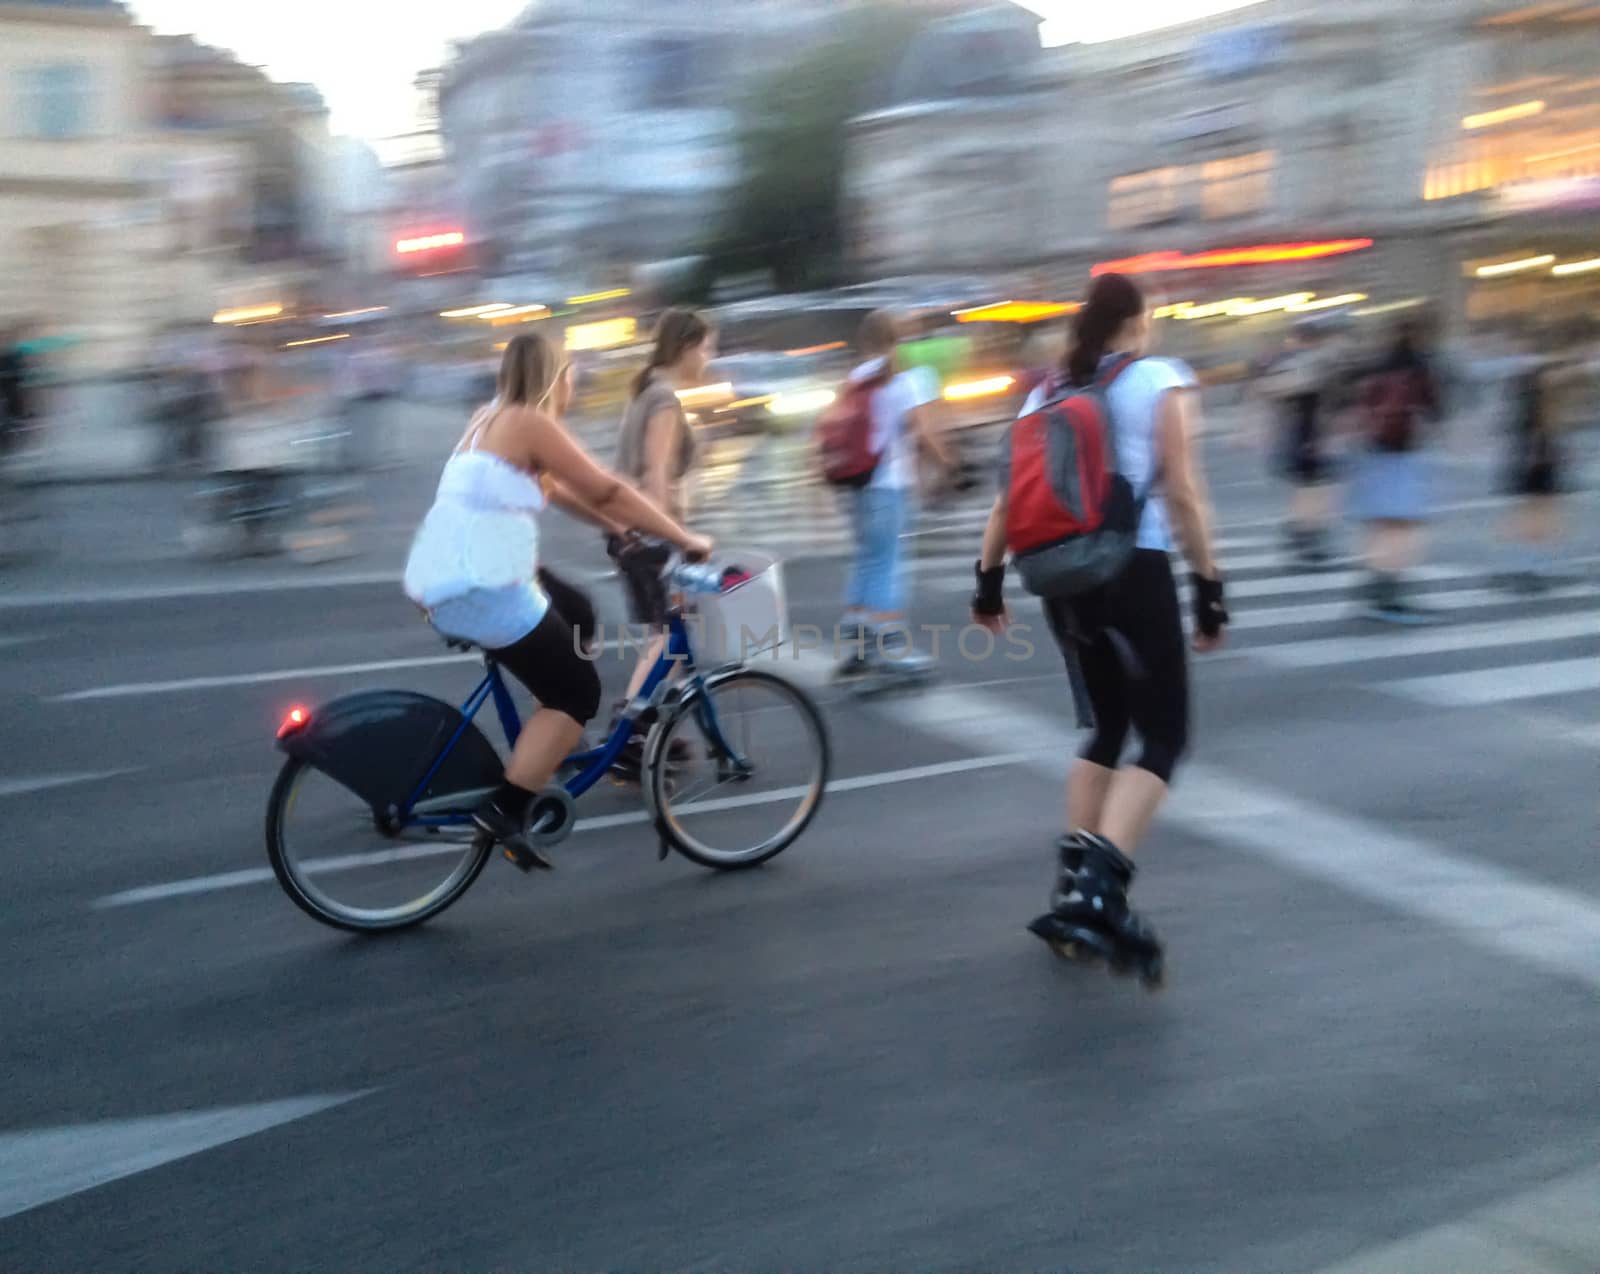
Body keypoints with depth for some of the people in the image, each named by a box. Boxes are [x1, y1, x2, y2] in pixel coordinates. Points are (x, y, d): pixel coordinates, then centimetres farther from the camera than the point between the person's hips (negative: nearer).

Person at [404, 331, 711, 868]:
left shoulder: (491, 419, 18)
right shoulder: (531, 423, -10)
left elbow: (554, 488, 26)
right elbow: (607, 490, -10)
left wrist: (620, 528, 26)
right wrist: (684, 538, -2)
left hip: (443, 580, 10)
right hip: (481, 587, -10)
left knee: (577, 617, 25)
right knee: (578, 693, 1)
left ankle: (544, 748, 26)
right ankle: (503, 810, -4)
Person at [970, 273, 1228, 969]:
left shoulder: (1044, 394, 13)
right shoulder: (1161, 383, -1)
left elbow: (1008, 496, 10)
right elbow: (1184, 496, -8)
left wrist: (989, 579, 16)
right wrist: (1208, 585, -5)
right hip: (1136, 572, -6)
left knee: (1106, 729, 20)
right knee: (1163, 738, 1)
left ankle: (1074, 881, 16)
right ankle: (1101, 881, -18)